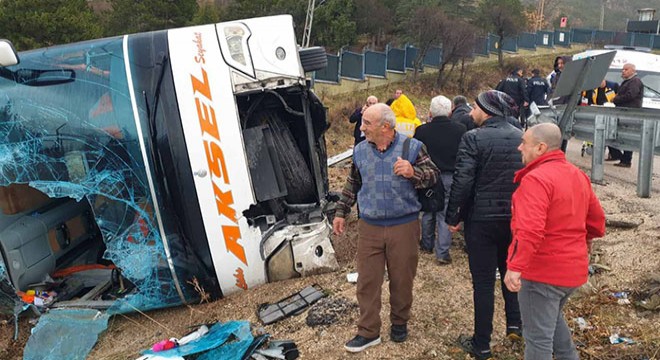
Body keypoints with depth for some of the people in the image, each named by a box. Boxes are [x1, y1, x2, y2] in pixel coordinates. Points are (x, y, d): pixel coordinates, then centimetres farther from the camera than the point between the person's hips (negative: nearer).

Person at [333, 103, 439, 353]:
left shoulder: (411, 146, -7)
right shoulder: (360, 150, 5)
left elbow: (434, 175, -8)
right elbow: (352, 184, 16)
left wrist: (413, 172, -27)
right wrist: (340, 212, 16)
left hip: (404, 226, -2)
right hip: (369, 227, 3)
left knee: (401, 280, 11)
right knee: (367, 281, 6)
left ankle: (399, 323, 33)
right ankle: (368, 332, 19)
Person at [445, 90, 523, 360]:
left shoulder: (473, 138, -15)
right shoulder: (521, 137, 3)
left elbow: (462, 182, -19)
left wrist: (452, 217, -7)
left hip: (481, 220, -5)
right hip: (515, 218, 5)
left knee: (483, 281, 5)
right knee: (510, 270, 26)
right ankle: (515, 324, 28)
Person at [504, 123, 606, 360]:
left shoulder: (536, 178, -20)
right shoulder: (578, 175, 8)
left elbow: (530, 229, -32)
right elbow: (596, 218, 17)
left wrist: (514, 266, -34)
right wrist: (585, 240, 35)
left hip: (542, 270, -9)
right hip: (574, 268, 9)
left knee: (538, 337, 2)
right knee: (553, 319, 31)